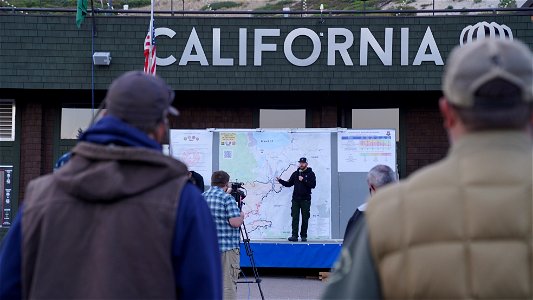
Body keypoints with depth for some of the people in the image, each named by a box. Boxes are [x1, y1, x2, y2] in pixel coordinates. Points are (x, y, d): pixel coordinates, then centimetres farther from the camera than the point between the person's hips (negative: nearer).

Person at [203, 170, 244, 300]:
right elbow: (235, 222, -18)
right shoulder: (227, 198, -12)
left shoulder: (202, 197, 9)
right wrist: (242, 215, 2)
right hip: (227, 247, -7)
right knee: (228, 284, -5)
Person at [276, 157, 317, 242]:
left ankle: (303, 236, 9)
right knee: (295, 218, -3)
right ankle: (294, 236, -5)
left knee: (305, 218, 2)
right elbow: (289, 184, 15)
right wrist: (280, 180, 3)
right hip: (296, 199, 3)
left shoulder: (310, 174, 1)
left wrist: (303, 180, -17)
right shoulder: (295, 173, 13)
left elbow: (313, 185, -10)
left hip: (305, 200, -3)